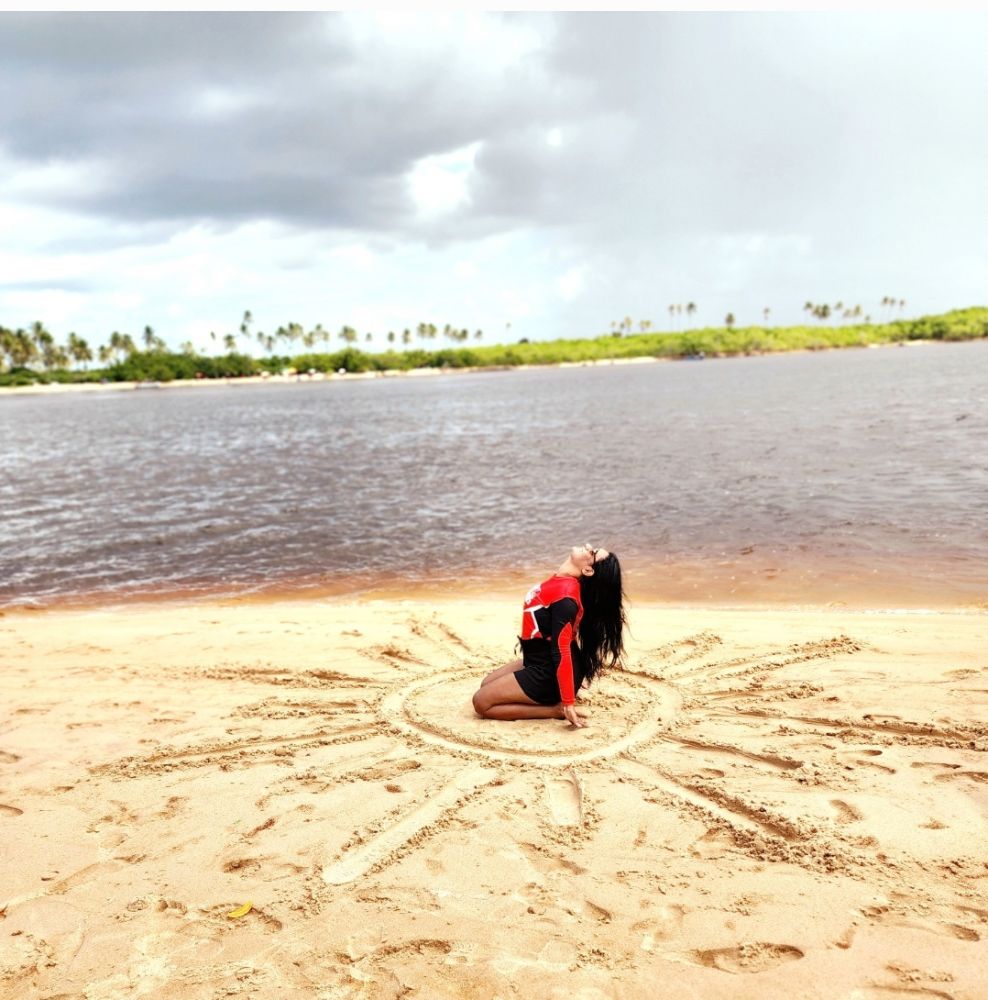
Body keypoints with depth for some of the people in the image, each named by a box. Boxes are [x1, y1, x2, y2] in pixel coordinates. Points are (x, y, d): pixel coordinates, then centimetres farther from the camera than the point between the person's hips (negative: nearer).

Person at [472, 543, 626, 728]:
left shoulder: (565, 594, -30)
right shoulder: (563, 581, -2)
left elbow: (561, 650, -31)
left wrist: (568, 703, -30)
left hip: (548, 675, -10)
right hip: (540, 662, 10)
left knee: (481, 703, -5)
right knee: (486, 684, 23)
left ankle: (555, 710, -5)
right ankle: (552, 700, 11)